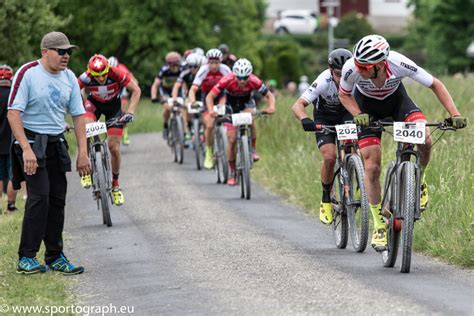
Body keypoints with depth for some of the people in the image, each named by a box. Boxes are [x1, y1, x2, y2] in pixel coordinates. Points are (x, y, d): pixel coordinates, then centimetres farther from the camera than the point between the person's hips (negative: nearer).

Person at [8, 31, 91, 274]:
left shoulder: (69, 78, 6)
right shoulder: (28, 74, -13)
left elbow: (78, 115, 10)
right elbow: (13, 113, -16)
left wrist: (82, 152, 2)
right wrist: (27, 149, -23)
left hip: (56, 144, 6)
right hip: (31, 141, -6)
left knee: (57, 198, 5)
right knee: (39, 196, -16)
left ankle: (55, 257, 14)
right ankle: (26, 258, -11)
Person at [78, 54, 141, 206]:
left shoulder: (117, 74, -32)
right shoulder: (85, 78, -31)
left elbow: (136, 90, -22)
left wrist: (130, 112, -32)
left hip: (113, 105, 0)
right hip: (94, 103, 0)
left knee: (114, 148, -5)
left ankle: (115, 184, 16)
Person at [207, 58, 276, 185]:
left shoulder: (254, 81, -31)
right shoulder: (227, 80, -33)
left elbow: (269, 95, -19)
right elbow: (210, 96, -28)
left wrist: (271, 107, -41)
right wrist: (211, 110, -47)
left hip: (247, 104, 0)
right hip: (231, 107, 0)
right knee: (232, 140, -6)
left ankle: (253, 149, -16)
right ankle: (232, 173, 10)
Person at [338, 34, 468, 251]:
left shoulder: (399, 64, -36)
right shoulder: (352, 68, -35)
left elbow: (435, 85, -21)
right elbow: (344, 95, -11)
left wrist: (455, 115, -29)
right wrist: (358, 115, -29)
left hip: (396, 99, 0)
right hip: (368, 106, 0)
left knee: (425, 140, -26)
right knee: (372, 167, -9)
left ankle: (419, 180, 5)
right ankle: (379, 227, 5)